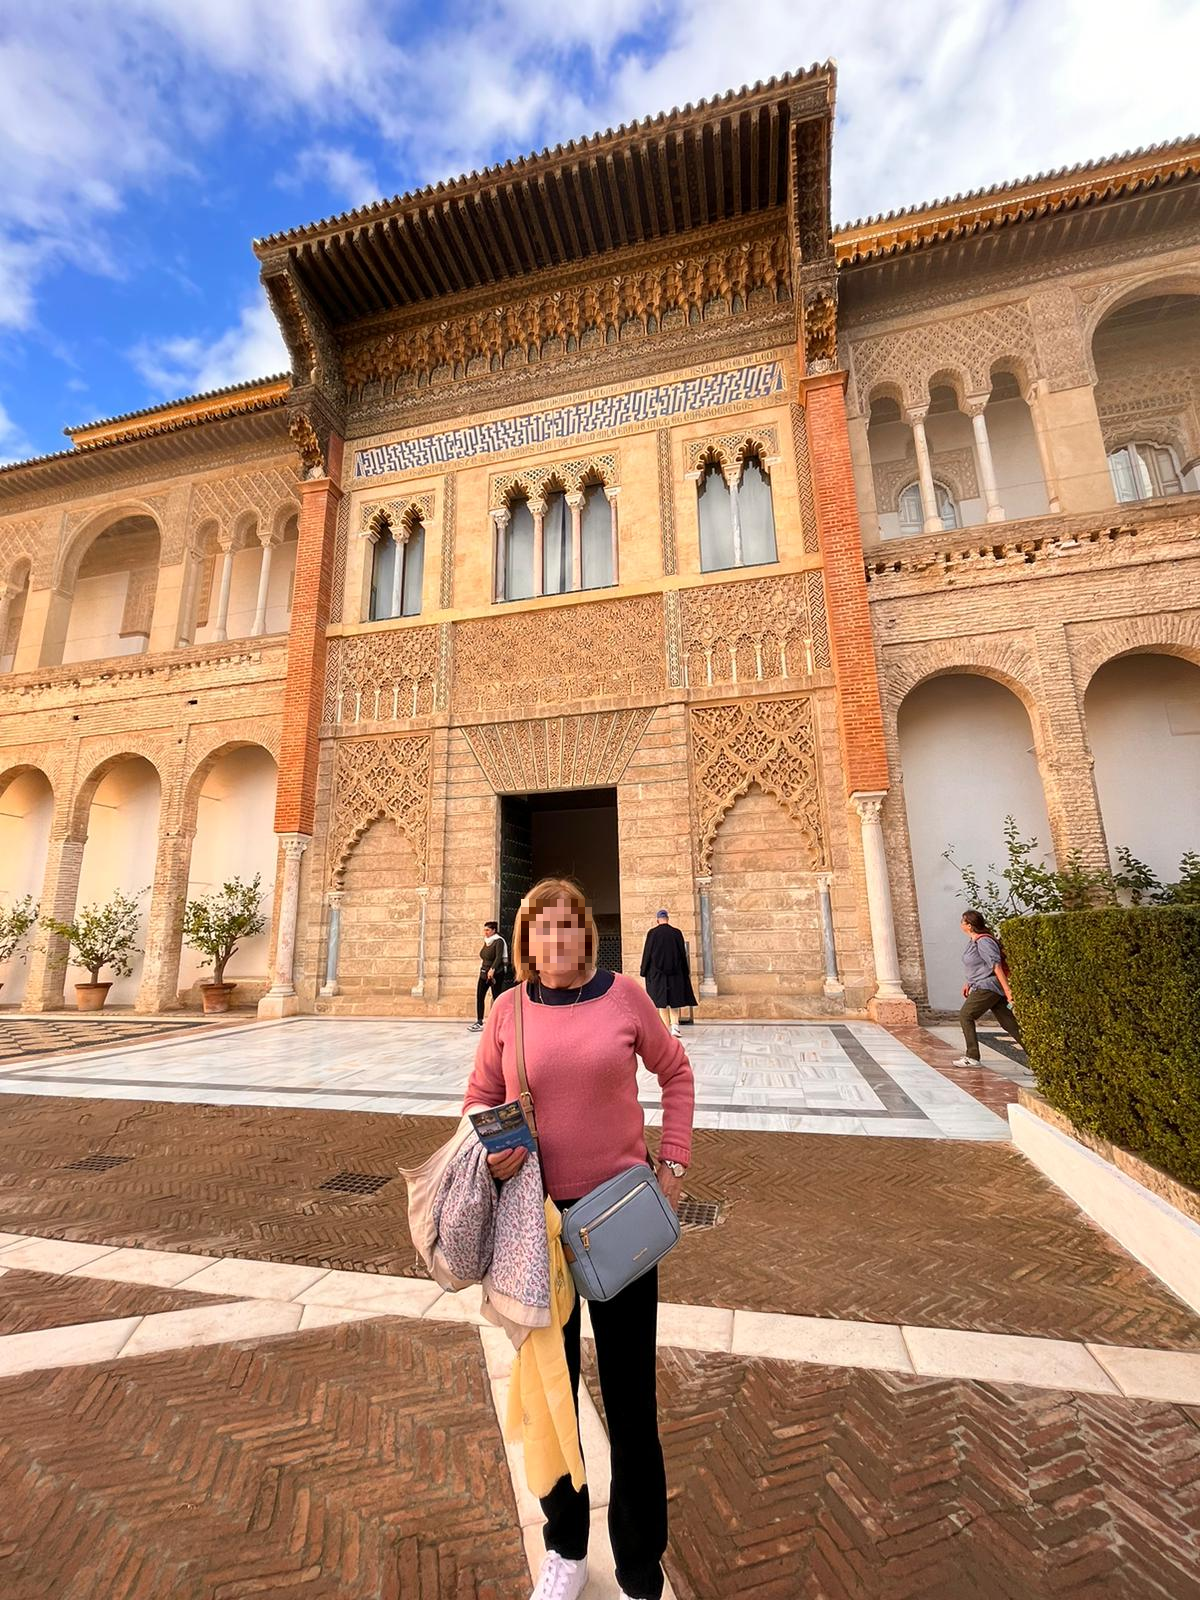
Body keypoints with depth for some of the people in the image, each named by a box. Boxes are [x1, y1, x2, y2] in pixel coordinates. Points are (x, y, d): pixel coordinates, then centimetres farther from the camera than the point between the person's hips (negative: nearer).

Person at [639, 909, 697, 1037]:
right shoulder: (677, 933, -2)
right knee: (674, 999, 12)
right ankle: (675, 1025, -3)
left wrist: (644, 972, 6)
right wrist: (686, 972, 13)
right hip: (675, 972, 2)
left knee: (661, 1000, 5)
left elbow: (647, 953, -4)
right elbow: (683, 953, 4)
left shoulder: (652, 933, -6)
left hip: (657, 972, -1)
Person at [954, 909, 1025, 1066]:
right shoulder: (975, 941, 14)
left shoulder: (983, 941, -18)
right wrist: (968, 983, 26)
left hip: (987, 987, -10)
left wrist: (1007, 990, -26)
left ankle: (972, 1057, 1)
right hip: (983, 986, 10)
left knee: (965, 1016, -4)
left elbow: (996, 966, -23)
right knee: (1008, 1022, 9)